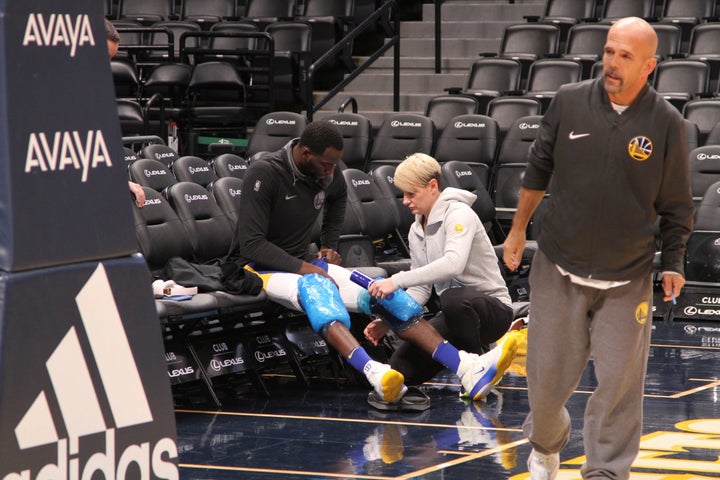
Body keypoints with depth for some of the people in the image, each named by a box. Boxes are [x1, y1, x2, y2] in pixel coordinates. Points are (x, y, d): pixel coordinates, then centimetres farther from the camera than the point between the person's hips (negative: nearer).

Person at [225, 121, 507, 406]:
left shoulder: (328, 178, 4)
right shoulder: (264, 174, -17)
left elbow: (338, 196, 30)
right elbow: (251, 243, -21)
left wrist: (329, 246, 15)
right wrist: (303, 268, -29)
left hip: (305, 264, 7)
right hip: (258, 268, -7)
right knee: (315, 287, -40)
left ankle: (464, 366, -27)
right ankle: (373, 372, -64)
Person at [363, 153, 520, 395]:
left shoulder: (458, 214, -15)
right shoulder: (416, 232, 10)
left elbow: (454, 264, -34)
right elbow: (421, 289, 11)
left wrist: (397, 280, -39)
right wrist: (388, 320, -6)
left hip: (493, 307, -7)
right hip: (453, 311, 7)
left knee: (453, 298, -42)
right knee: (401, 367, -9)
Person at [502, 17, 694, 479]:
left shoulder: (666, 123, -7)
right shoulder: (570, 102, -4)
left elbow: (676, 203, 3)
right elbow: (539, 169, 10)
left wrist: (674, 263, -2)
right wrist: (519, 228, 16)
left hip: (627, 281, -1)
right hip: (560, 270, 1)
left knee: (618, 383, -3)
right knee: (548, 376, 9)